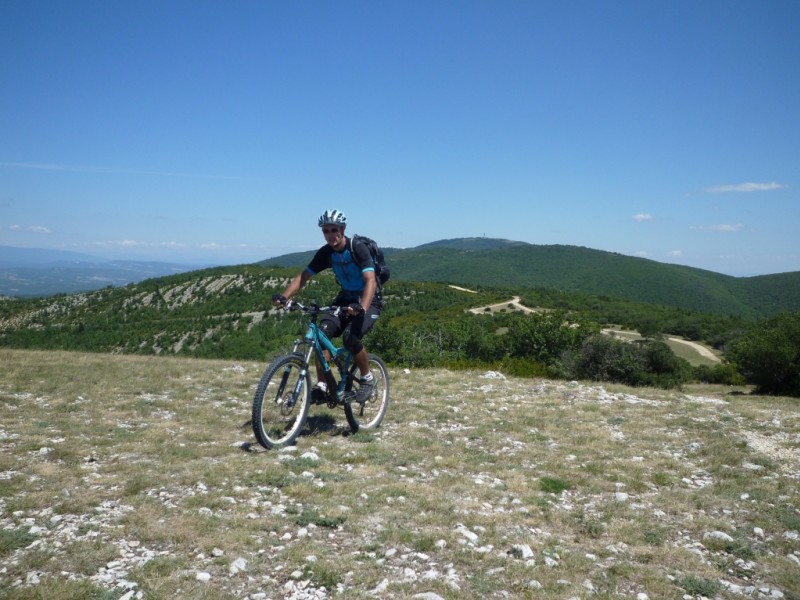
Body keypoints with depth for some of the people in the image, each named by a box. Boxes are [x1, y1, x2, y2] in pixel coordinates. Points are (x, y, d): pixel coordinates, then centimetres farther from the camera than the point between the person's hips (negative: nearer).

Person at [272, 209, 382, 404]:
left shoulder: (358, 249, -21)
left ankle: (368, 379, -4)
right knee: (322, 331, -20)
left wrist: (362, 308, -51)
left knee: (350, 337, -29)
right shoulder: (325, 253, -5)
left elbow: (370, 281, -33)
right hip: (345, 298, 5)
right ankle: (321, 386, -14)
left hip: (369, 301, -5)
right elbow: (303, 276, -6)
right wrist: (284, 296, -25)